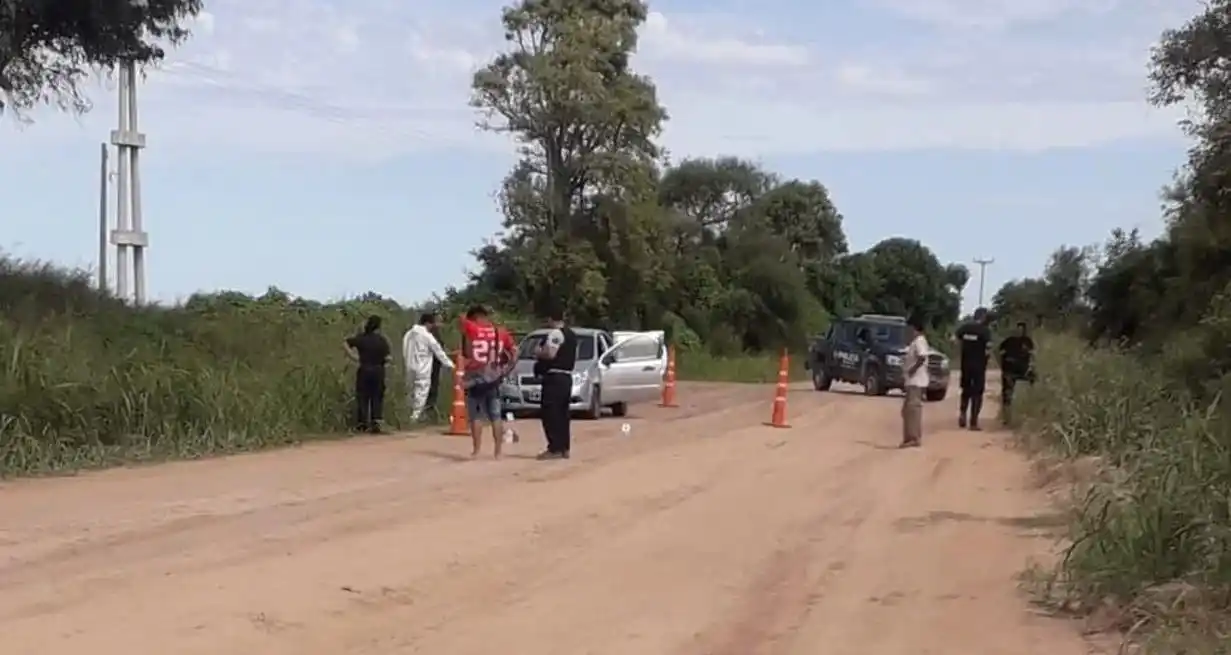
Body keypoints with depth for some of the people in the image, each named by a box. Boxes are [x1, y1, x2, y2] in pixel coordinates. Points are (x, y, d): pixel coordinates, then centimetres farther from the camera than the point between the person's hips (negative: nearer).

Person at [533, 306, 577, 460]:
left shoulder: (555, 333, -13)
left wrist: (538, 353, -6)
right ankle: (565, 448, 13)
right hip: (566, 377, 10)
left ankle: (555, 449, -11)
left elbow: (550, 354, -24)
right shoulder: (571, 334, 18)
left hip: (554, 377, -10)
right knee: (562, 413, 12)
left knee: (550, 413, -8)